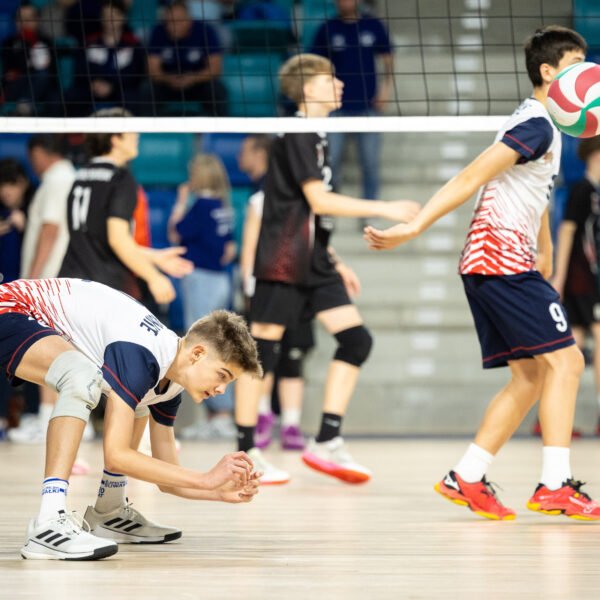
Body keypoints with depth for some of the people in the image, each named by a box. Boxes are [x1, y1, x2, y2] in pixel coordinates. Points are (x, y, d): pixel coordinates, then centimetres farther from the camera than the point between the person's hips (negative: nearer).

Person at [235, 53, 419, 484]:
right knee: (263, 346, -4)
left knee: (356, 339, 0)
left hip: (313, 262, 10)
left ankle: (327, 442, 0)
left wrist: (334, 261, 23)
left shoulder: (315, 137, 17)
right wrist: (385, 210, -17)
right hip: (284, 261, -10)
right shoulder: (295, 135, -11)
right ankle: (246, 451, 2)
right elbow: (318, 200, -18)